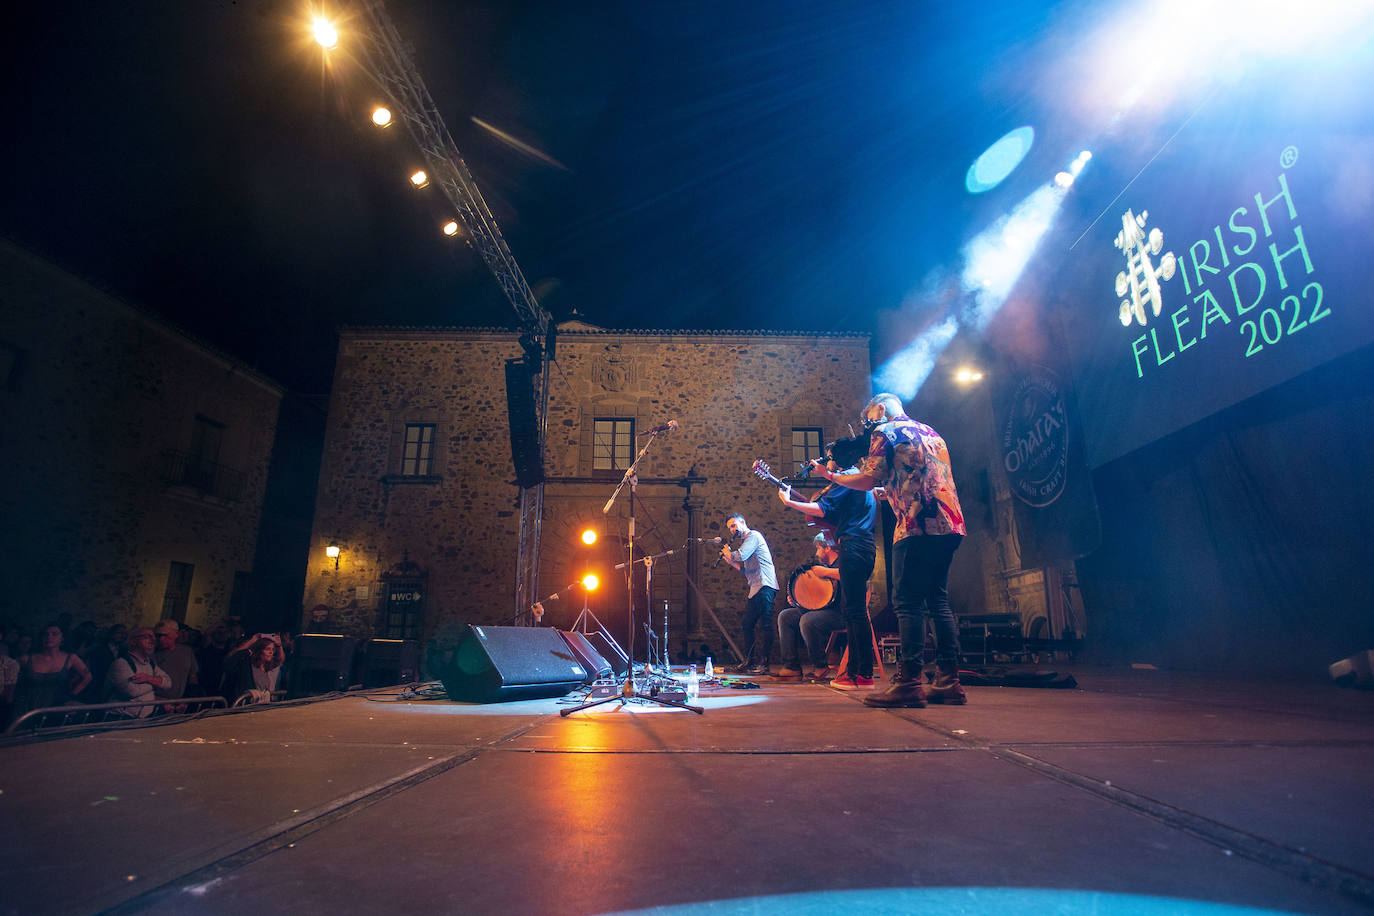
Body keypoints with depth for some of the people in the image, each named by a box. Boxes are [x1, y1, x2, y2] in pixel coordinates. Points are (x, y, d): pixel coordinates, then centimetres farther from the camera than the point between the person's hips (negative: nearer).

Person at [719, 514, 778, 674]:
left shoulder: (753, 536, -3)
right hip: (756, 589, 11)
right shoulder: (745, 541, 26)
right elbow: (744, 569, 25)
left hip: (765, 586, -11)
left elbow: (741, 555, -17)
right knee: (747, 625, 11)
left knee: (764, 625, -10)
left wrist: (728, 552, 2)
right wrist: (728, 560, 17)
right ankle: (748, 662, 16)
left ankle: (763, 664, -10)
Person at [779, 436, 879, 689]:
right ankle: (854, 668, 16)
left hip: (854, 546, -11)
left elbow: (822, 510, -16)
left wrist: (789, 501, -8)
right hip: (862, 547, 11)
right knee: (851, 609, 12)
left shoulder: (848, 478, -7)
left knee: (854, 609, -10)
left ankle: (864, 675, -8)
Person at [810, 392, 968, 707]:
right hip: (949, 525, 9)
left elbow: (868, 480, -6)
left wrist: (830, 475, 7)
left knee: (908, 602, -8)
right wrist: (890, 489, 30)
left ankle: (908, 681, -12)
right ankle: (948, 680, 10)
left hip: (917, 526, -8)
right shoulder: (932, 434, 27)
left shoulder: (886, 431, 1)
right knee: (938, 601, 10)